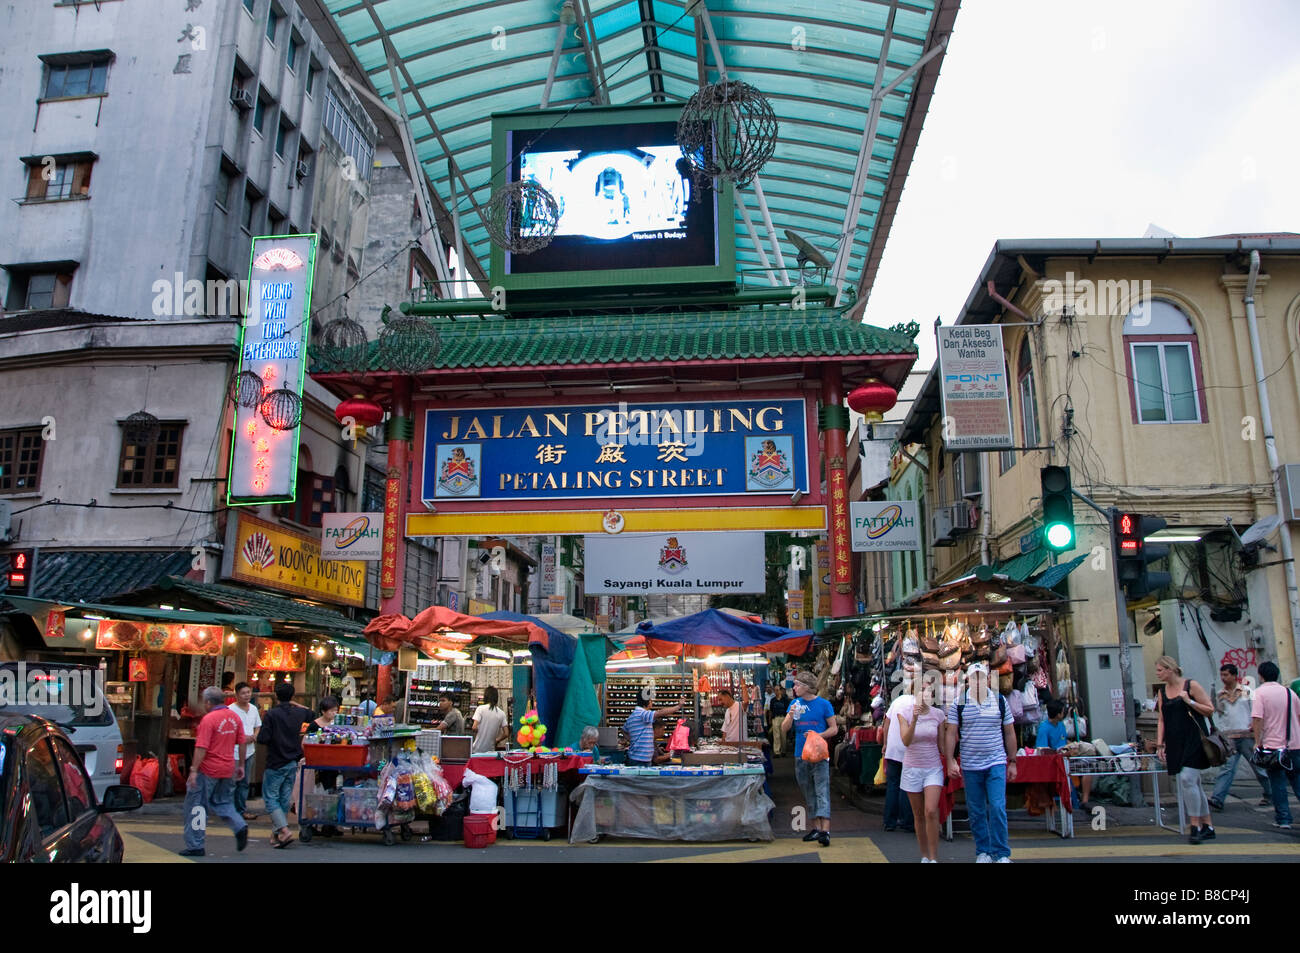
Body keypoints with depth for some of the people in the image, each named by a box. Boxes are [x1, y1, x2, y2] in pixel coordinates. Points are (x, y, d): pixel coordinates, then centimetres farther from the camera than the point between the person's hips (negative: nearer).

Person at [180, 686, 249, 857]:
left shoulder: (209, 719, -14)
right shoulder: (234, 717, 7)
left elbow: (201, 747, -19)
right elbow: (241, 743, 10)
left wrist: (194, 770, -16)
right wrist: (240, 765, 17)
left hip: (208, 770, -6)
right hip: (228, 770, 6)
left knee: (196, 807, 6)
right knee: (223, 802, 21)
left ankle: (195, 846, 10)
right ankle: (239, 826, -2)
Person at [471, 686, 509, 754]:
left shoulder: (480, 708, -8)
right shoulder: (502, 713, 2)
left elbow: (474, 727, -15)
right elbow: (505, 734, 0)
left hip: (477, 750, -3)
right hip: (491, 749, 3)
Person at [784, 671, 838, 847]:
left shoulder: (823, 704, -3)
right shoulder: (795, 704, 8)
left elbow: (834, 729, 0)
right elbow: (784, 729, 4)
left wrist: (818, 735, -16)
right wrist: (790, 716, -14)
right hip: (801, 755, 5)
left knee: (822, 791, -10)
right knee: (808, 793, 10)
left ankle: (825, 830, -16)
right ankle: (816, 827, 20)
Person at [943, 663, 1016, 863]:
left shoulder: (1000, 701, 2)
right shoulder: (958, 704, -1)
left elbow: (1009, 733, 8)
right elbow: (951, 734, -2)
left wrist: (1012, 762, 8)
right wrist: (950, 761, -9)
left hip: (996, 763, 0)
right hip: (970, 766, 1)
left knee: (998, 808, -10)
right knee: (976, 812, 7)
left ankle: (1001, 854, 0)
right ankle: (983, 852, 20)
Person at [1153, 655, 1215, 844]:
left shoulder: (1191, 685, -3)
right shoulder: (1162, 692, 12)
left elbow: (1210, 709, -2)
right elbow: (1161, 720, 12)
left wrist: (1189, 701, -14)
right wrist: (1160, 744, 6)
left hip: (1193, 741, -6)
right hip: (1174, 743, 6)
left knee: (1187, 779, -16)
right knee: (1192, 783, 8)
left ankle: (1196, 826, -8)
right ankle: (1207, 826, 15)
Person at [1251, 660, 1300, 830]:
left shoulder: (1260, 692, -9)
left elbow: (1257, 719, -18)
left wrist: (1258, 742, -11)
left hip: (1272, 745, -4)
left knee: (1277, 783, 4)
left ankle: (1283, 819, 6)